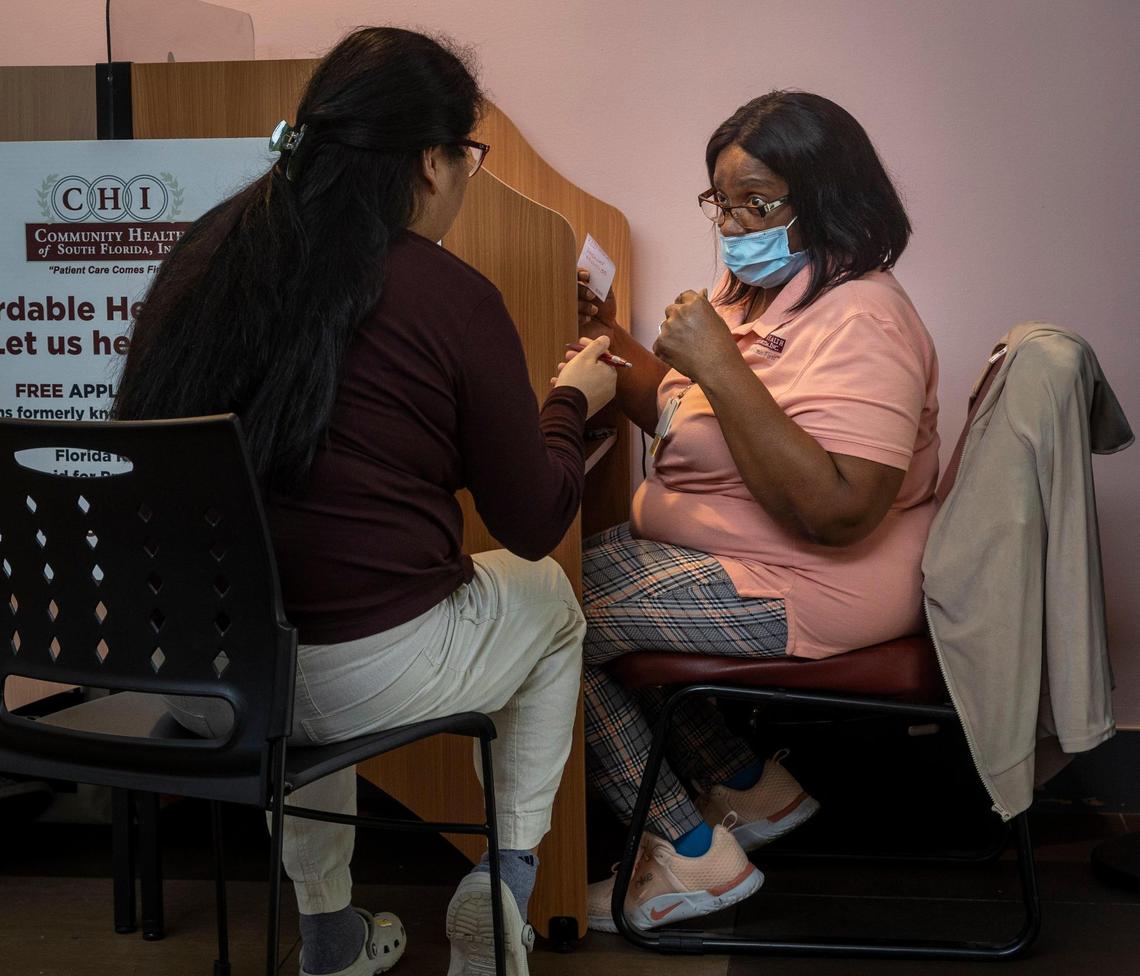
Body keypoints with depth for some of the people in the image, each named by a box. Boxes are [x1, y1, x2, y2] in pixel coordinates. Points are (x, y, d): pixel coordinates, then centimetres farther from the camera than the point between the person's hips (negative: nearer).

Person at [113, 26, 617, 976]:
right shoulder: (451, 296, -11)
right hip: (362, 679, -4)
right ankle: (506, 873, 22)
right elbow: (535, 523, -2)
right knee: (551, 605, 26)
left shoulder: (206, 252, 1)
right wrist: (572, 399, 18)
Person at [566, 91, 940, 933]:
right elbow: (679, 416, 18)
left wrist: (718, 362, -32)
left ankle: (692, 854, 3)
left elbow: (835, 511, -34)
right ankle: (752, 785, 18)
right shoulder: (755, 287, 9)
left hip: (812, 586, -11)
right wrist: (611, 342, 1)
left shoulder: (858, 321, -23)